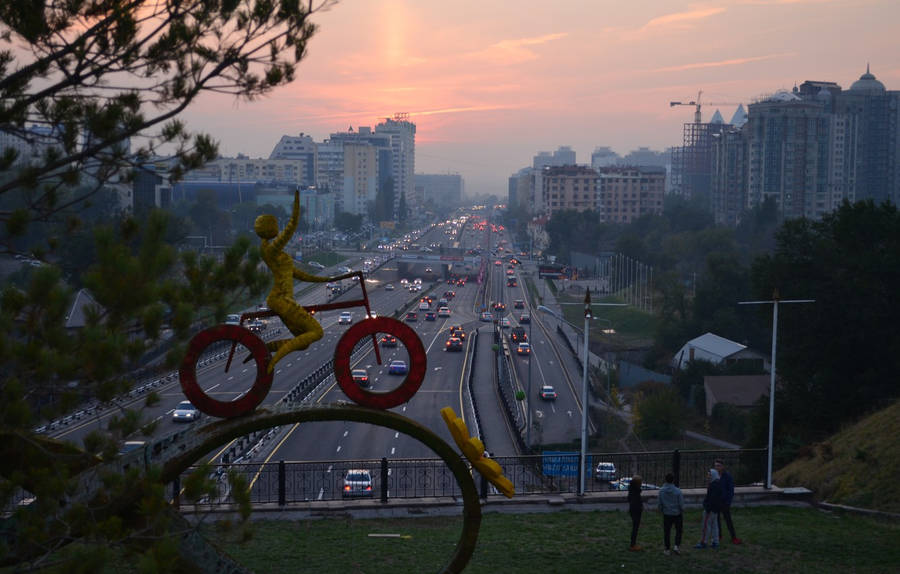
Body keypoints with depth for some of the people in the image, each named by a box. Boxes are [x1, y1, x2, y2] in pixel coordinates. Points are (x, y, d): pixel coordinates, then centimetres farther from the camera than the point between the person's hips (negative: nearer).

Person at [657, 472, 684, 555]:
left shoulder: (661, 491, -7)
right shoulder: (677, 491, -14)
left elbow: (659, 504, -1)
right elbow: (681, 505, -9)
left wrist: (662, 511, 15)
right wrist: (682, 514, 6)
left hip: (667, 514, 2)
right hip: (677, 514, -2)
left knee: (667, 532, 10)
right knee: (679, 530, 16)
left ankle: (667, 550, 13)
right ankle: (676, 546, 2)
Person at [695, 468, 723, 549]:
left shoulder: (714, 485, -20)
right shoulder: (717, 483, 13)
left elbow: (712, 498, -25)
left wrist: (708, 509, -24)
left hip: (711, 508, -11)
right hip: (715, 509, 11)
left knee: (706, 525, -6)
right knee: (714, 525, 13)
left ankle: (703, 542, -3)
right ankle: (715, 542, 17)